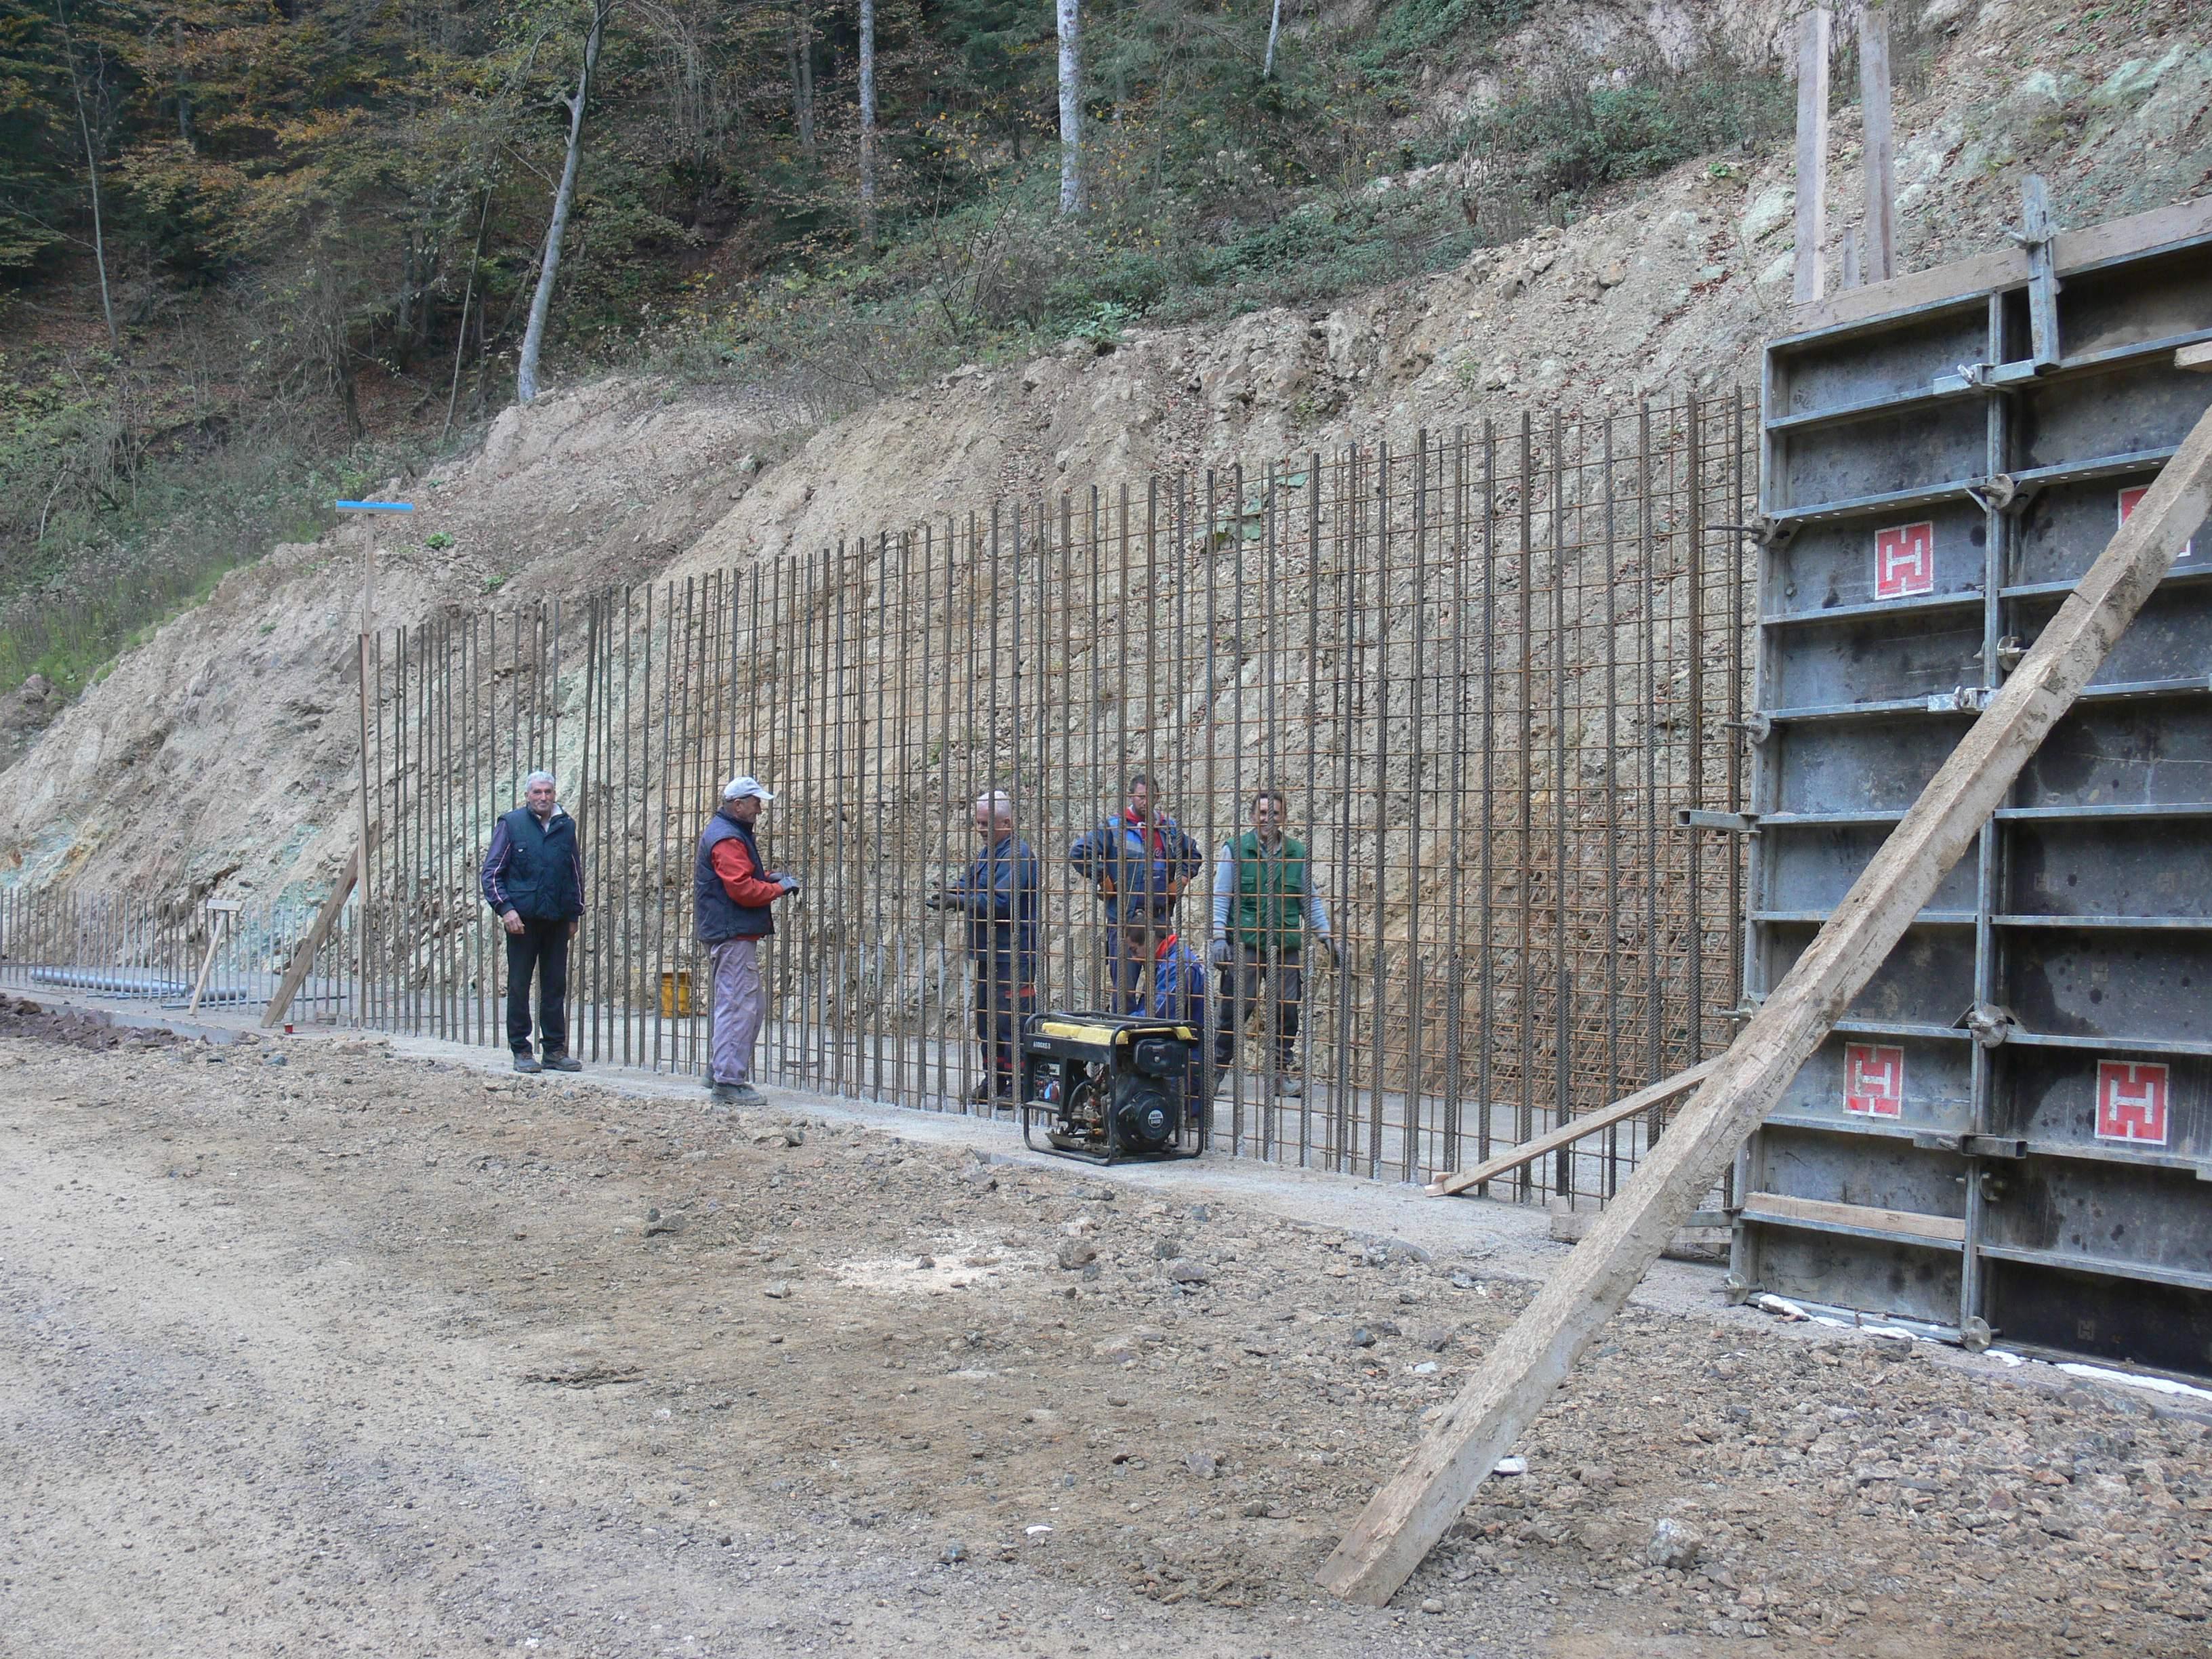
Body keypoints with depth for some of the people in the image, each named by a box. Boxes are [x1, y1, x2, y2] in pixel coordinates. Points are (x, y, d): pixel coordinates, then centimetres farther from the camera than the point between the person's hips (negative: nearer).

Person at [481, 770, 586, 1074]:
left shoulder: (566, 826, 9)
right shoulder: (511, 824, -1)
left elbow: (575, 874, 20)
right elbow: (492, 873, -2)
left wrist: (574, 913, 16)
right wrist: (505, 909, -12)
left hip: (557, 921, 3)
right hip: (522, 919, -3)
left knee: (556, 986, 6)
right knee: (519, 986, 1)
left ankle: (555, 1050, 12)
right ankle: (521, 1051, 7)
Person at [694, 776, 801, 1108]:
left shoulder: (734, 833, 19)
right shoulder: (727, 840, -16)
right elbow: (743, 889, -22)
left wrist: (768, 875, 10)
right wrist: (779, 888, -10)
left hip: (736, 934, 11)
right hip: (733, 935, -11)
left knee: (754, 1006, 16)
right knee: (738, 1007, -9)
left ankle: (719, 1069, 22)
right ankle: (729, 1081, -7)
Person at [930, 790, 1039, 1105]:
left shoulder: (1018, 855, -15)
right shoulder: (988, 853, 17)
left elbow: (998, 901, -23)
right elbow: (969, 882, 17)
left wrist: (958, 901, -24)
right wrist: (950, 891, -5)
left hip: (1014, 956, -10)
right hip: (988, 952, 10)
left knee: (1011, 1021, -8)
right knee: (987, 1018, 15)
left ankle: (1016, 1086, -3)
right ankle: (993, 1081, 24)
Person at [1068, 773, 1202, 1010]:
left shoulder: (1170, 828, 12)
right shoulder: (1113, 827, -3)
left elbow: (1193, 855, 28)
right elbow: (1079, 853, -8)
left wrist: (1179, 882, 13)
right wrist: (1104, 883, -8)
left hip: (1160, 917, 4)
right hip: (1123, 919, -4)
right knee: (1124, 985, -3)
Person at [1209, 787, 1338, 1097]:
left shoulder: (1297, 853, 9)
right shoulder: (1234, 850, 1)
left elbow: (1310, 899, 16)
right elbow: (1221, 897, 1)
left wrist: (1325, 936, 10)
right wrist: (1220, 937, -9)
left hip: (1286, 946, 3)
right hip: (1244, 945, -3)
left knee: (1287, 1011, 4)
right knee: (1237, 1008, -3)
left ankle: (1282, 1071, 15)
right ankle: (1217, 1068, 8)